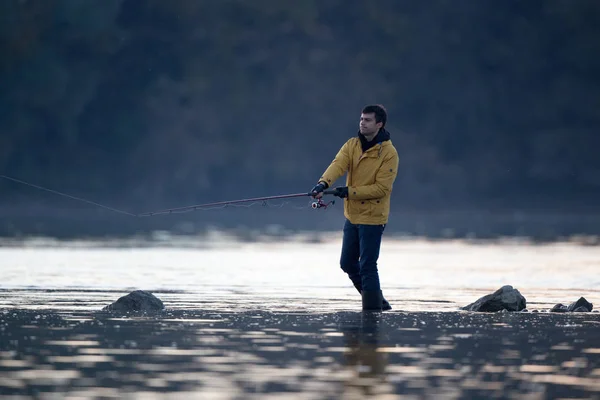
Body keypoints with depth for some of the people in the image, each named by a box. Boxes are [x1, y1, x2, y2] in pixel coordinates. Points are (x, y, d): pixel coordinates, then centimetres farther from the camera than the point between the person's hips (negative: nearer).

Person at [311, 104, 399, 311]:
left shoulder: (389, 153, -15)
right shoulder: (352, 145, 2)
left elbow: (382, 188, -20)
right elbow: (338, 164, -16)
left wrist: (350, 191, -25)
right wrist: (323, 183, -36)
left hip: (372, 216, -7)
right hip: (352, 214, 7)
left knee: (367, 265, -8)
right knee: (348, 263, 15)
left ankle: (373, 306, 3)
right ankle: (375, 298, 31)